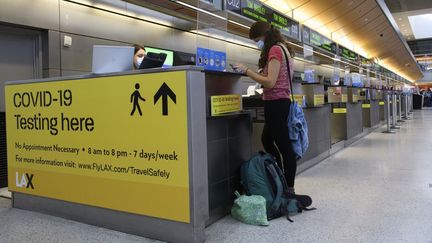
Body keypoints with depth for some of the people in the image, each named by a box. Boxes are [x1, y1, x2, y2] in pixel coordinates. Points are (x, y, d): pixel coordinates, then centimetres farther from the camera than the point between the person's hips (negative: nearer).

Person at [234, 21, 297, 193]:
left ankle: (289, 189, 3)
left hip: (276, 103, -11)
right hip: (281, 101, 11)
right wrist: (257, 75, 12)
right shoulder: (283, 49, 18)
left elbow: (270, 82, -20)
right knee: (267, 141, 20)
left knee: (284, 146, -5)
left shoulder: (275, 50, -12)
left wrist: (246, 71, -16)